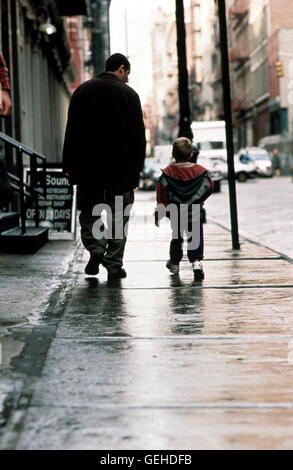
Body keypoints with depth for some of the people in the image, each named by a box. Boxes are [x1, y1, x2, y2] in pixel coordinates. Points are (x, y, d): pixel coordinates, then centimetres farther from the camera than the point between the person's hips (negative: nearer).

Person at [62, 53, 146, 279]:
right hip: (120, 167, -1)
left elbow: (71, 131, 4)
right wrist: (137, 169, 3)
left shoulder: (82, 91, 7)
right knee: (117, 214, 5)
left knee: (88, 209, 13)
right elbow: (139, 135, -2)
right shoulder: (129, 94, 0)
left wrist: (69, 166, 5)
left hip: (87, 166, 2)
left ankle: (95, 247, -8)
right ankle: (114, 263, 4)